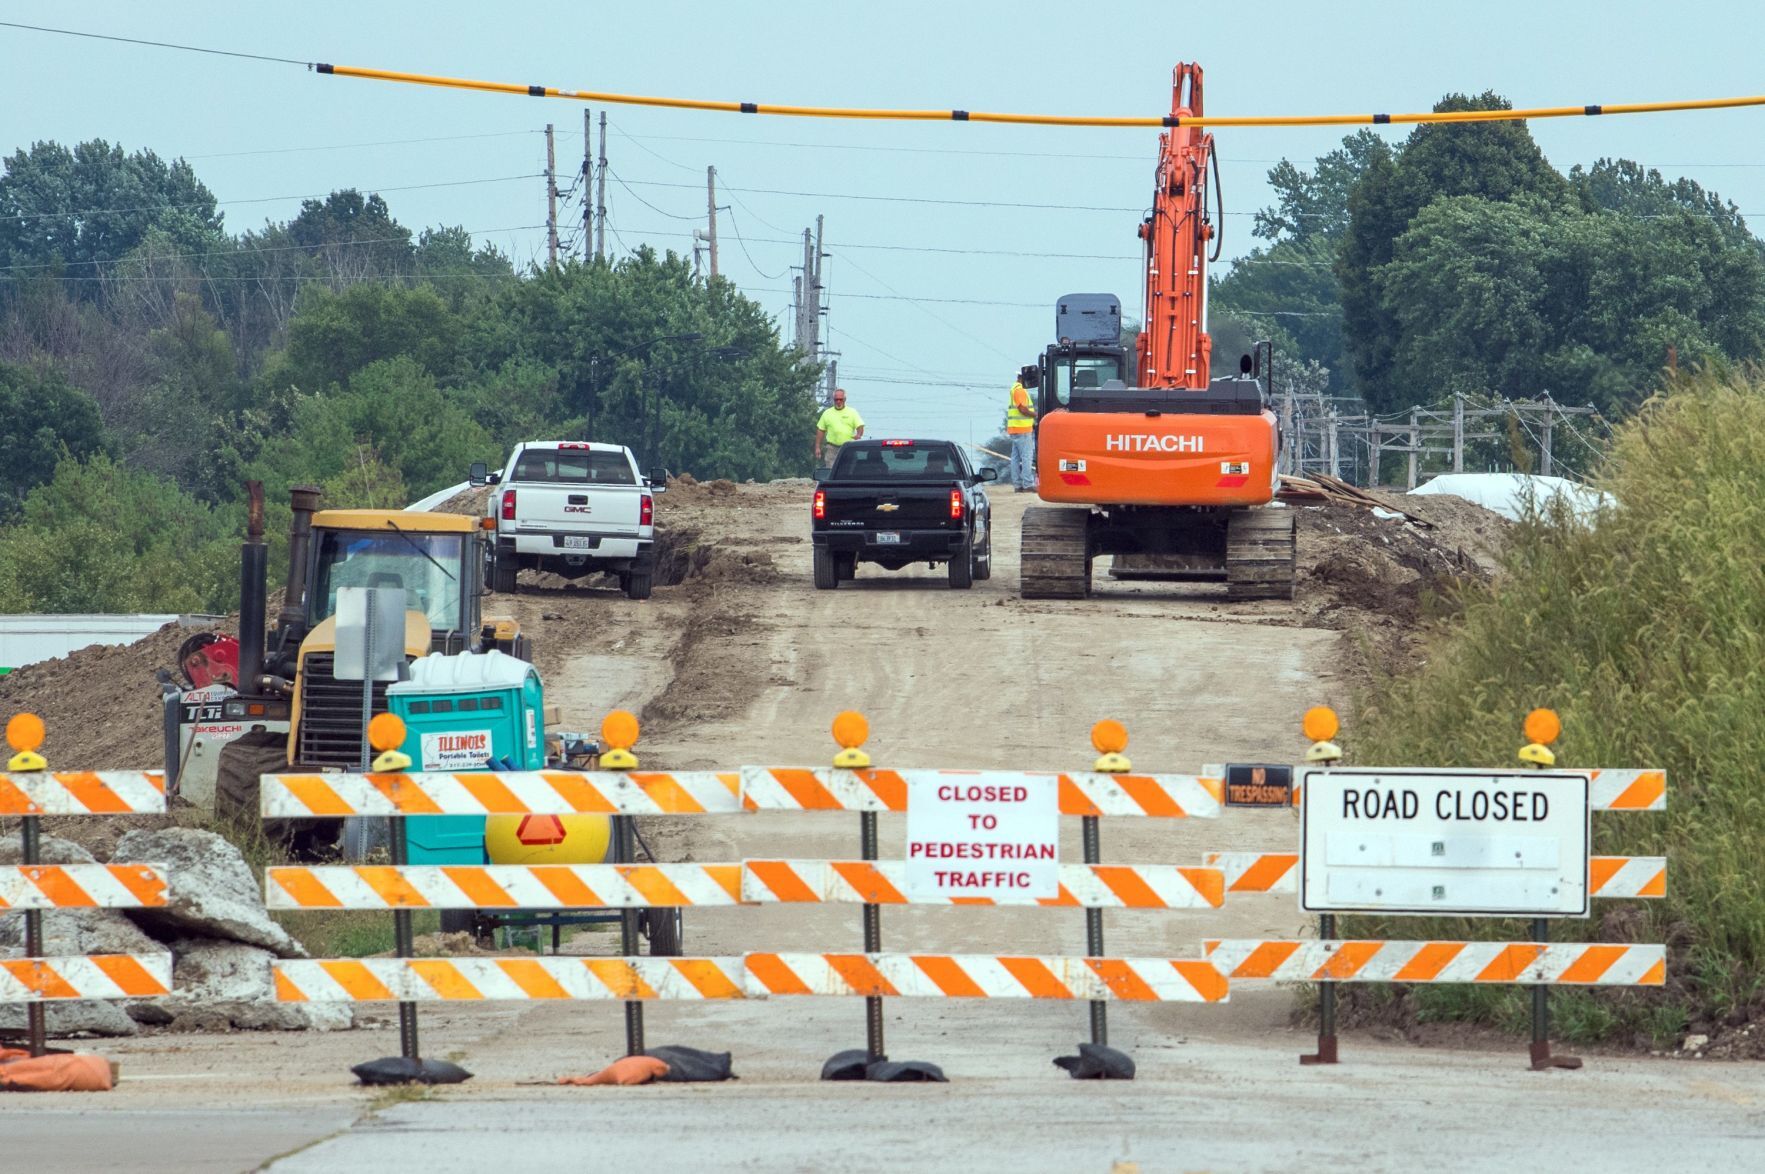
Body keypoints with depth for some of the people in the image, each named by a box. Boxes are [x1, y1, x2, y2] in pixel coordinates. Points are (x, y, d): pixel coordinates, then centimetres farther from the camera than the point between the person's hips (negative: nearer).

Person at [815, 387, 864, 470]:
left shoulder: (852, 412, 7)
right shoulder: (827, 413, 10)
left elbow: (860, 426, 0)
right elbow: (820, 431, 12)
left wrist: (858, 435, -23)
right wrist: (817, 447, 7)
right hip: (832, 447, 0)